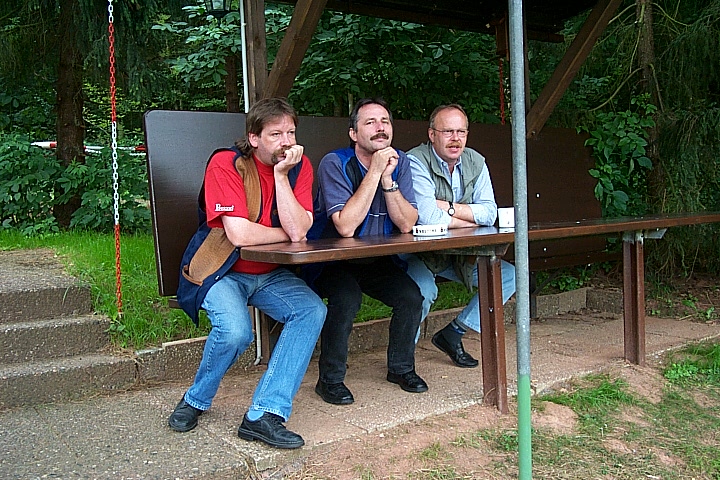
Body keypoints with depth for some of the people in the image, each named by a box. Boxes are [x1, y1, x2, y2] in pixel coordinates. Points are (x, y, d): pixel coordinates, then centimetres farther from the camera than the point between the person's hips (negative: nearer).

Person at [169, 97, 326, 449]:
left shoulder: (299, 166, -4)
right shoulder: (226, 163, -16)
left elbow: (298, 230, -18)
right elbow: (239, 234, -27)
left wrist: (281, 174, -21)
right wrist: (288, 234, -12)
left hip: (271, 274, 5)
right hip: (222, 272, -4)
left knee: (313, 311, -20)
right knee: (235, 331, -29)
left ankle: (265, 415, -17)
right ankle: (195, 401, 4)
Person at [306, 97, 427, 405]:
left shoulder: (399, 163, -4)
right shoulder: (335, 164, -19)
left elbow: (407, 224, -12)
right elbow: (345, 227, -31)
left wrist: (387, 179, -24)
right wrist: (374, 172, -29)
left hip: (377, 261, 5)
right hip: (331, 261, -4)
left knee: (411, 296, -15)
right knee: (347, 299, -30)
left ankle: (401, 368, 9)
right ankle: (330, 379, -9)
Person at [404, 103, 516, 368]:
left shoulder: (475, 162, 3)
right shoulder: (416, 162, -17)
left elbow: (490, 213, -5)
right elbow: (426, 217, -30)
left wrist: (449, 208, -18)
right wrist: (469, 221, -14)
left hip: (458, 253, 7)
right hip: (419, 254, -7)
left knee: (508, 275, -1)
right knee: (423, 290, -34)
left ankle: (453, 333, 7)